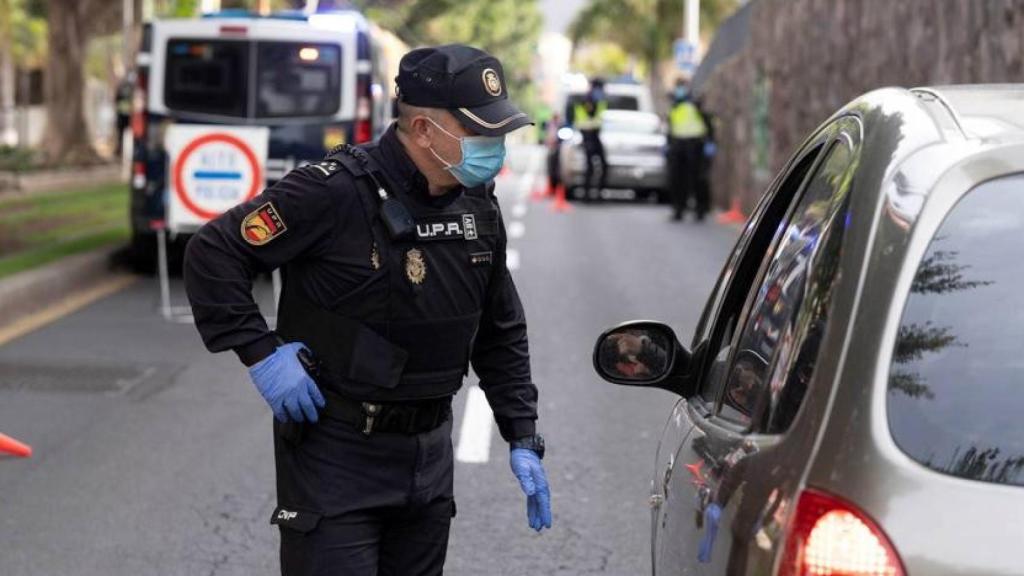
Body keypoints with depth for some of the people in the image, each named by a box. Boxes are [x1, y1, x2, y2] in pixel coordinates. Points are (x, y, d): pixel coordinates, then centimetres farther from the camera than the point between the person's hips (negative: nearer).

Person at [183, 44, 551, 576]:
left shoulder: (479, 207, 3)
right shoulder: (337, 191, -19)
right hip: (336, 450, -7)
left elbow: (501, 335, 15)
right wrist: (262, 353, -19)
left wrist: (523, 439, 9)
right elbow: (211, 254, -15)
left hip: (428, 451, 7)